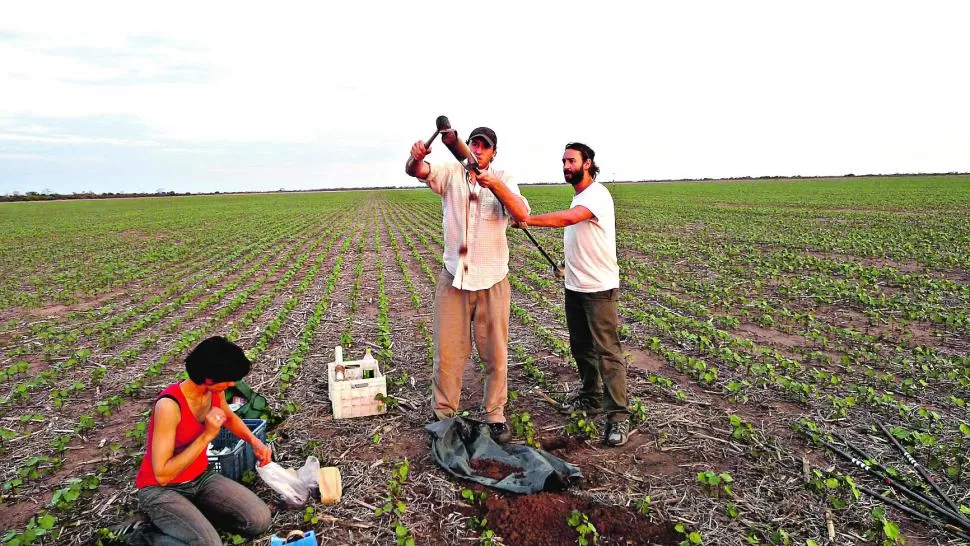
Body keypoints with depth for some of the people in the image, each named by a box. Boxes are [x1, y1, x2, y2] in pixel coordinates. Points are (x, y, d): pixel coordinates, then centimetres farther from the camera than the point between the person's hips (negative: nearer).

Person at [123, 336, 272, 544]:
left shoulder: (215, 391, -8)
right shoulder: (169, 405, -30)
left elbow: (230, 417, 17)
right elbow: (162, 475, -28)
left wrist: (255, 441, 2)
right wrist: (206, 435, -32)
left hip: (201, 478, 6)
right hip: (161, 489, -6)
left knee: (260, 520, -11)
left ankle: (194, 512, 9)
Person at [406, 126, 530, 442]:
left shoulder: (502, 180, 0)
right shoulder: (451, 174, 1)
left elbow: (522, 214, -18)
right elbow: (415, 171, -17)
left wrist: (496, 187, -35)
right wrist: (416, 157, -41)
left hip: (492, 281, 0)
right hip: (454, 279, 0)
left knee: (496, 353, 7)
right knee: (447, 351, 6)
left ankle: (495, 414, 22)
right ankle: (443, 414, 20)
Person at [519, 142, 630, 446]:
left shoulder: (597, 195, -17)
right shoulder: (578, 197, 14)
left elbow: (567, 218, -34)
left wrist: (527, 220, -36)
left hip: (599, 288, -9)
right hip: (574, 287, 9)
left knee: (606, 351, -8)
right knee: (581, 347, 17)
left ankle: (618, 416, -2)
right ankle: (591, 398, 32)